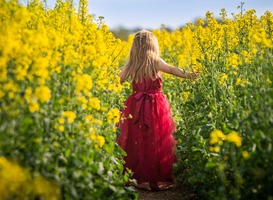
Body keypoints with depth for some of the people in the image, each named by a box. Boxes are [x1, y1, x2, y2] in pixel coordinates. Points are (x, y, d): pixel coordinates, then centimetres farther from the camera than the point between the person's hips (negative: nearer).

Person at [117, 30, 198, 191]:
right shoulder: (156, 62, -7)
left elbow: (117, 81, 10)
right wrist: (187, 75, -36)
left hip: (136, 108, 3)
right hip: (156, 108, -3)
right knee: (157, 143, 3)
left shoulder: (131, 65, 2)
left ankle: (137, 178, 13)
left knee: (137, 143, 8)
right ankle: (159, 179, 7)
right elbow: (172, 69, -24)